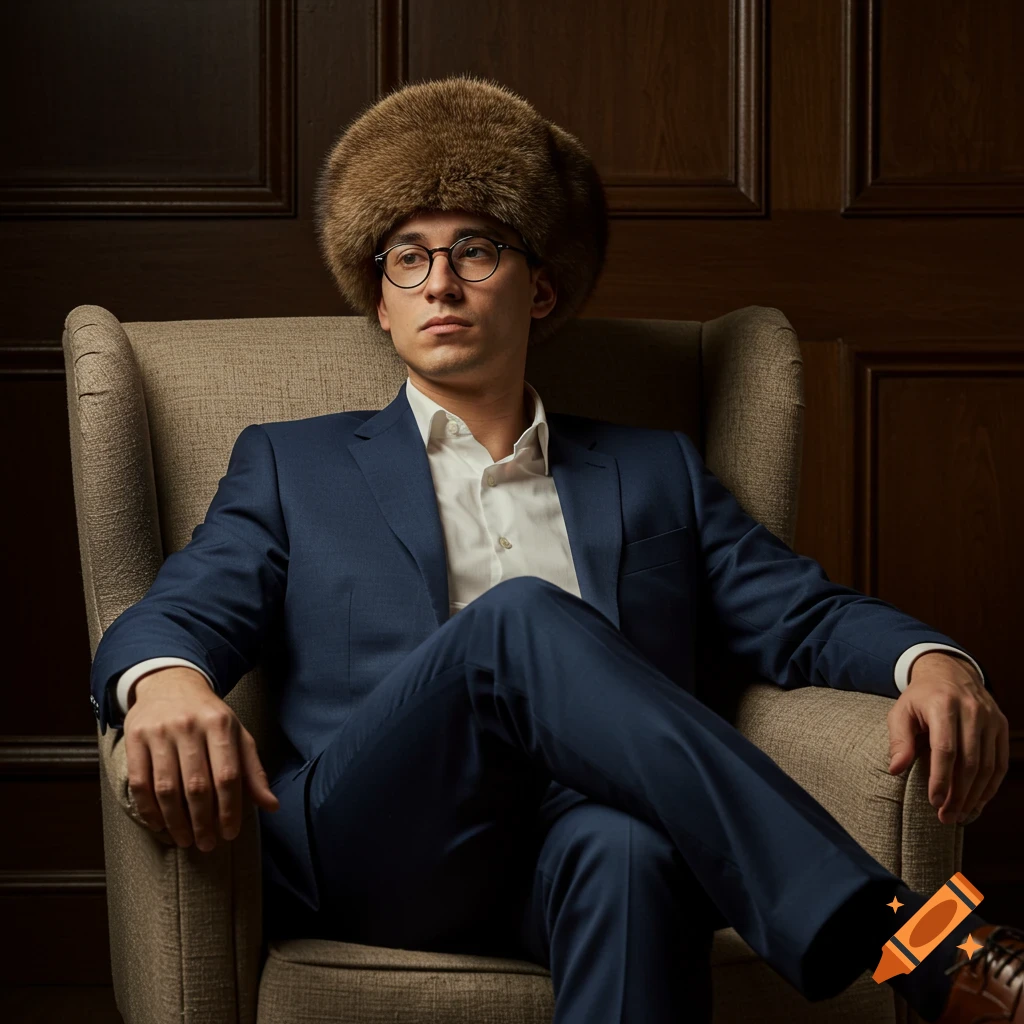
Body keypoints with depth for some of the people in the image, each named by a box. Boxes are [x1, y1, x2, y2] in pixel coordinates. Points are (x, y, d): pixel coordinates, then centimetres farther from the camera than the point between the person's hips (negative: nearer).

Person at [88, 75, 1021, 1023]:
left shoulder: (656, 473, 26)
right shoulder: (292, 465, 23)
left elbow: (808, 615, 17)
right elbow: (175, 616, 9)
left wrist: (933, 659, -8)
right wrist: (165, 683, -19)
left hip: (578, 858, 1)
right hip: (374, 848, 0)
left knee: (630, 848, -39)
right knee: (522, 618, -32)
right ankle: (915, 945, -39)